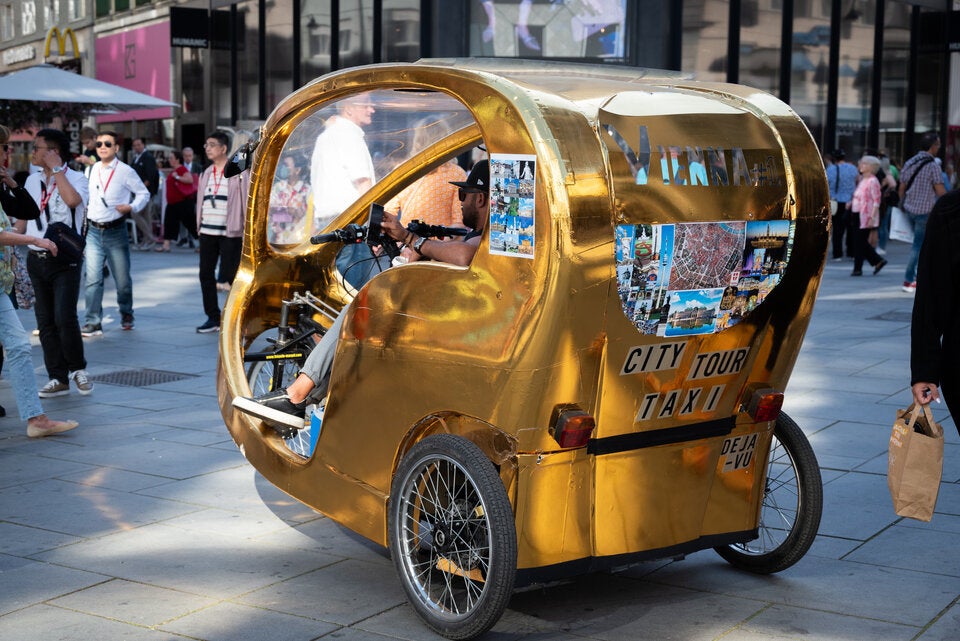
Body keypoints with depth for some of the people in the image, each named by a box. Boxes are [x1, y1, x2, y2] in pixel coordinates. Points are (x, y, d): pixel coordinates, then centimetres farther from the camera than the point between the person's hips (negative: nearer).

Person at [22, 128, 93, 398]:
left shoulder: (75, 178, -6)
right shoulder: (32, 181, 11)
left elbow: (73, 200, -29)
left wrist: (56, 168, -19)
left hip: (65, 259, -6)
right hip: (36, 259, 6)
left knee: (65, 318, -15)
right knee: (45, 322, 5)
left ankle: (78, 369, 8)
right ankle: (58, 379, 13)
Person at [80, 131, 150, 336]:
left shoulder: (125, 171, -5)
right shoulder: (93, 169, 10)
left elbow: (143, 193, 2)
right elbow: (90, 198, 17)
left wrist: (132, 207, -16)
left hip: (116, 231, -3)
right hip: (93, 231, 3)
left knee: (122, 278, 7)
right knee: (92, 278, -8)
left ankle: (126, 315, 31)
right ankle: (92, 323, -6)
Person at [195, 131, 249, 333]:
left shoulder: (238, 172, -4)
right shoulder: (206, 174, 15)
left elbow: (248, 201, -7)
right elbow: (201, 201, 18)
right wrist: (199, 226, 13)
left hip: (230, 233, -6)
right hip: (207, 231, 7)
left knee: (231, 274, -6)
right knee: (206, 274, 6)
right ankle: (213, 318, 14)